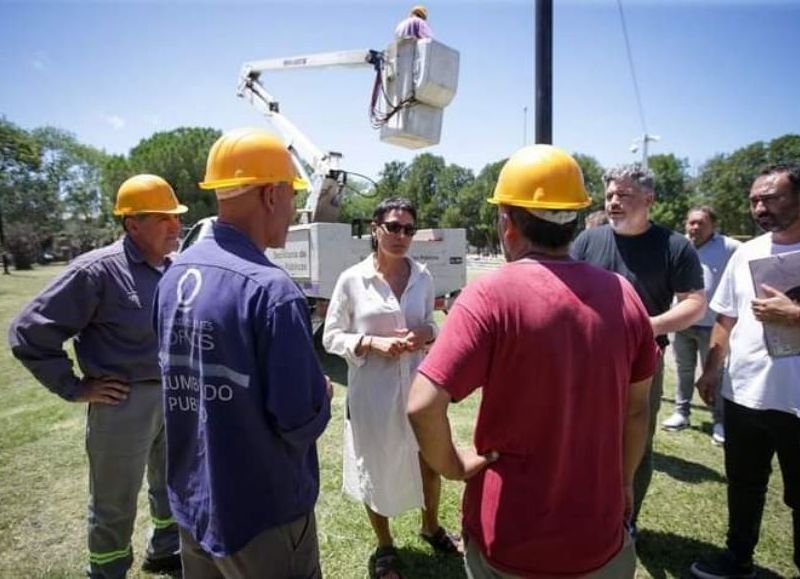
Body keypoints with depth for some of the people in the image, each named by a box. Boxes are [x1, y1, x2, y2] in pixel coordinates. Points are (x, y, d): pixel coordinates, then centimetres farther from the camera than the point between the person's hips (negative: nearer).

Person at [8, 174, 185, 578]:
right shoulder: (98, 271, -18)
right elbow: (29, 332, -15)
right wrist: (74, 388, -12)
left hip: (175, 396, 7)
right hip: (125, 403, -6)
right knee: (115, 504, 13)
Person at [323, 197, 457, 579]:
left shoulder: (423, 278, -1)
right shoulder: (352, 280, -10)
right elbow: (331, 338, -5)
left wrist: (426, 334, -11)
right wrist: (373, 342, -20)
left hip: (418, 386, 3)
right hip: (372, 390, -2)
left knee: (431, 462, 17)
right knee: (377, 471, 15)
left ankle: (431, 527, 49)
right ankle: (385, 547, 41)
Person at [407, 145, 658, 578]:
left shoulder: (492, 295, -20)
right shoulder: (622, 294, -4)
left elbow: (422, 405, -27)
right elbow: (636, 408, 5)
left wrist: (453, 465, -8)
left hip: (511, 542, -3)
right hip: (600, 537, 4)